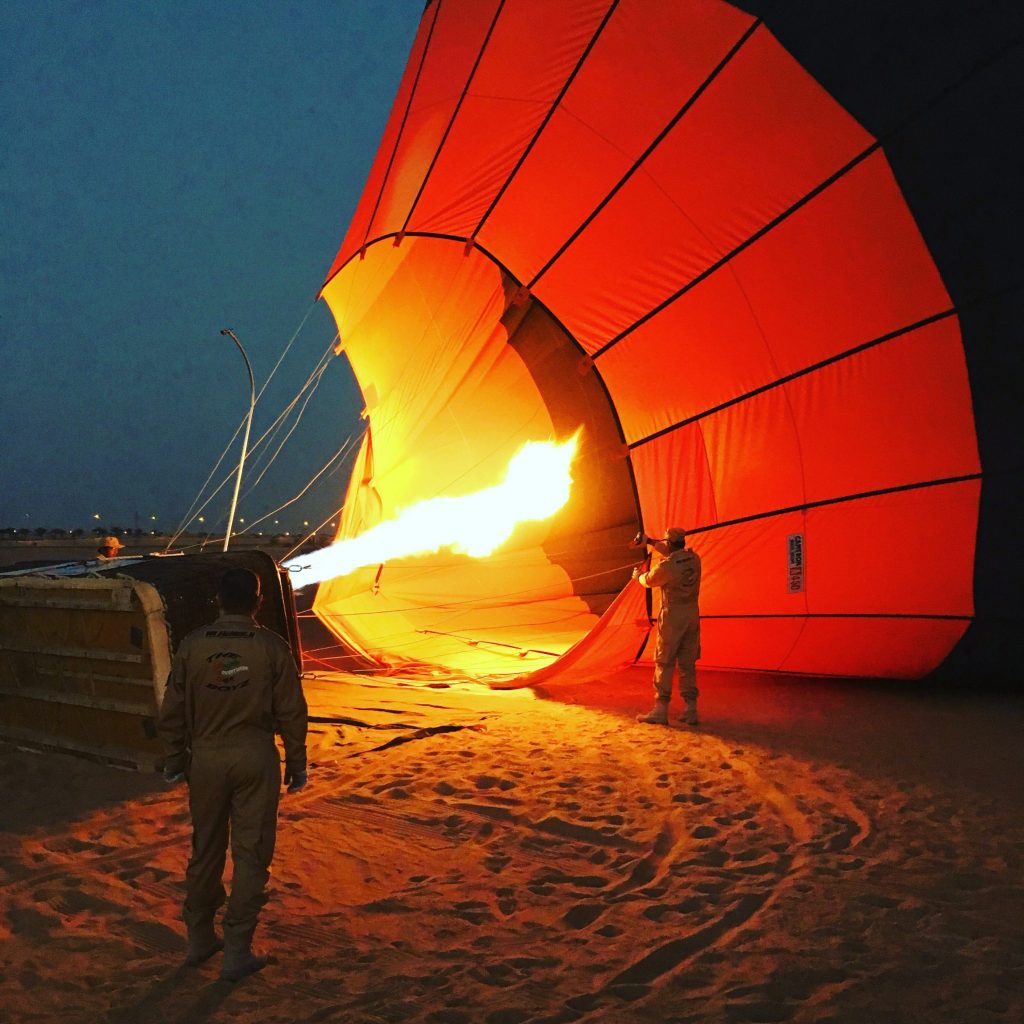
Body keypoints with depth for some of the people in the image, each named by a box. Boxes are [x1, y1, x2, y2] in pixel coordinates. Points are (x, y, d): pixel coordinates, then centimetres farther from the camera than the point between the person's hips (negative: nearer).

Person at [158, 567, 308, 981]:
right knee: (251, 854, 6)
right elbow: (291, 712, -4)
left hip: (206, 757, 2)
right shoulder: (271, 648, -7)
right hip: (255, 759, -2)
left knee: (205, 850, 17)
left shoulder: (192, 645, -2)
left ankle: (199, 939, 30)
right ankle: (237, 953, 10)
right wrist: (296, 763, 7)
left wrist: (175, 761, 15)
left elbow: (173, 711, 3)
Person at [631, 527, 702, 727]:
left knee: (664, 664, 1)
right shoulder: (694, 559, 2)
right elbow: (675, 554, 23)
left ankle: (660, 710, 1)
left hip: (672, 617, -6)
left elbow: (648, 581, 3)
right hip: (692, 616, 6)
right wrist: (651, 542, 28)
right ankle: (691, 710, 9)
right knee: (688, 664, 10)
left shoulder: (666, 566, -16)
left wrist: (638, 575, 26)